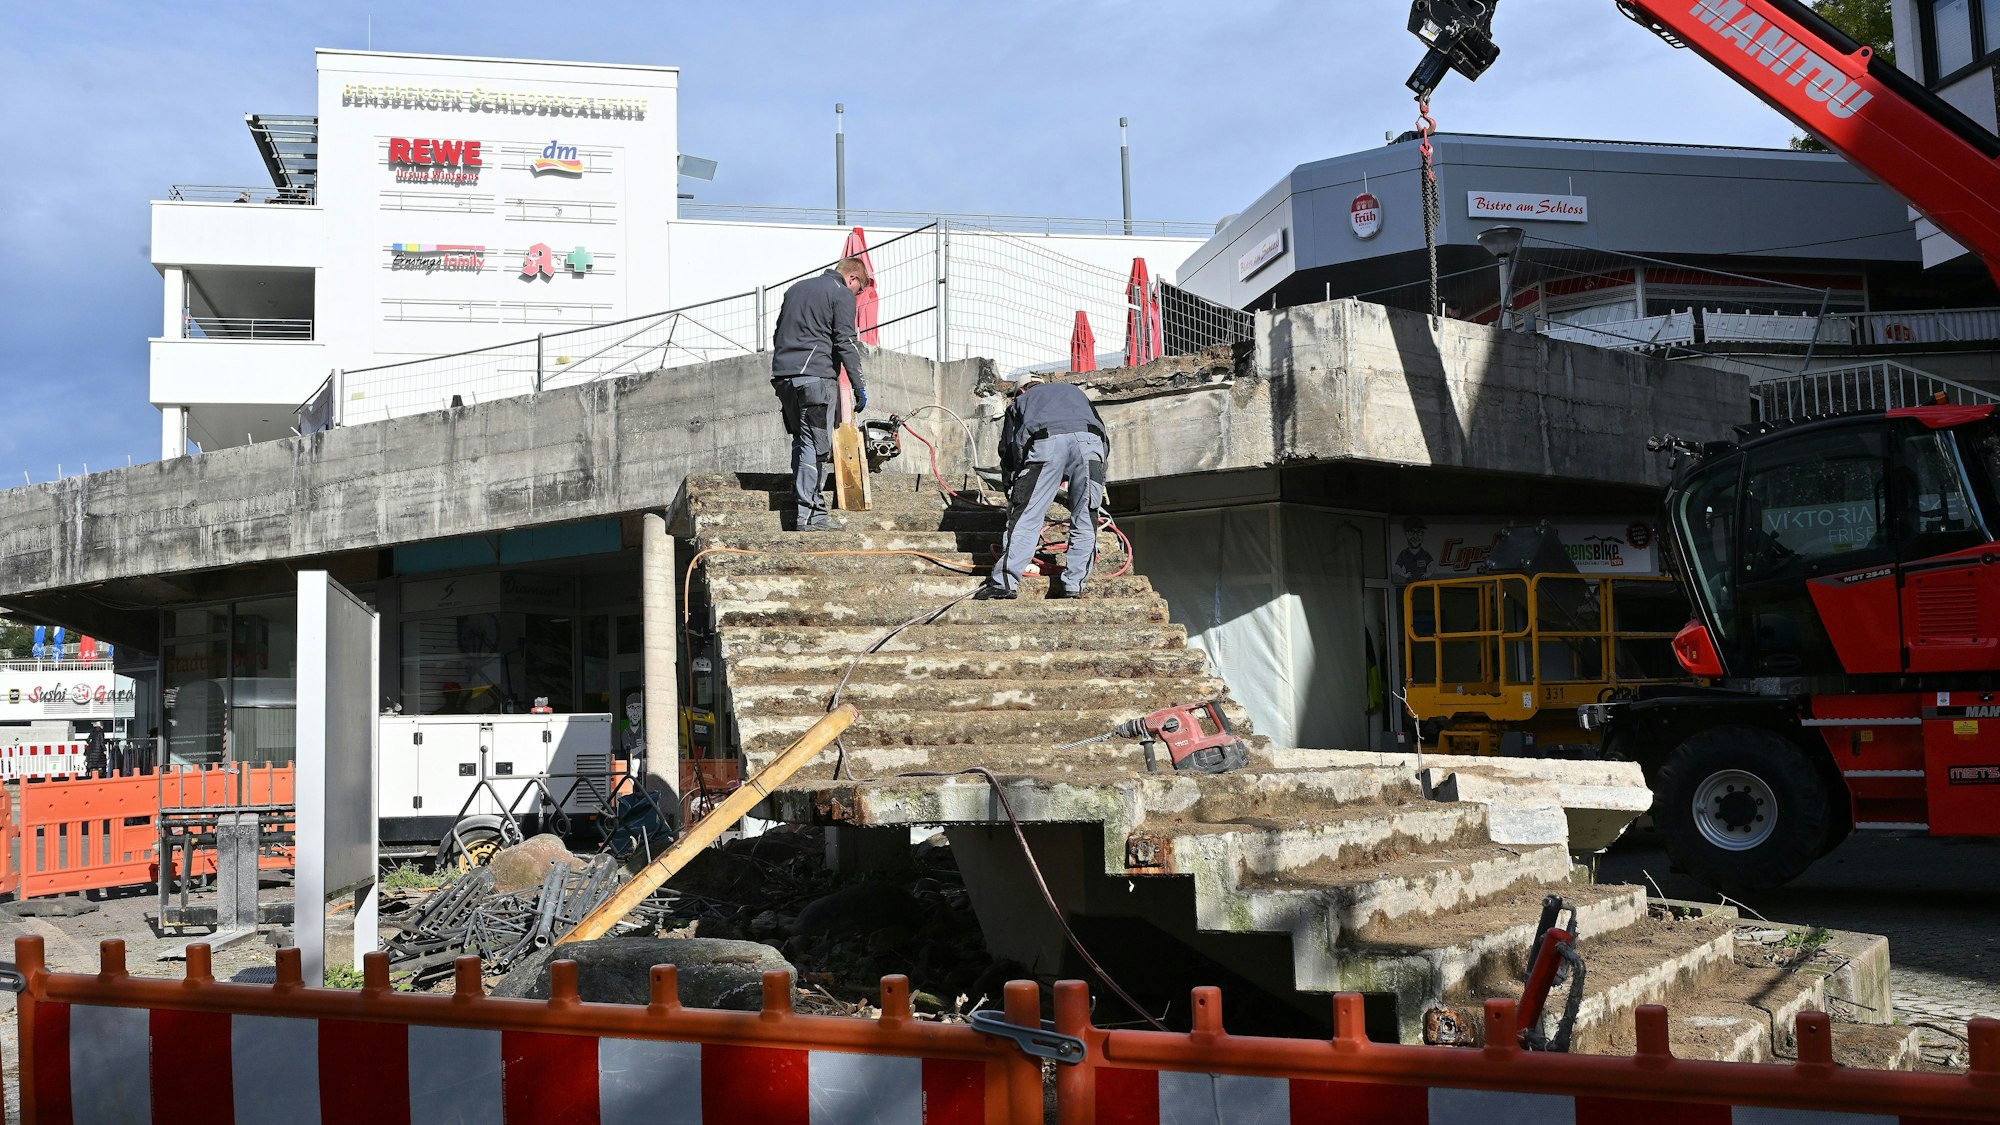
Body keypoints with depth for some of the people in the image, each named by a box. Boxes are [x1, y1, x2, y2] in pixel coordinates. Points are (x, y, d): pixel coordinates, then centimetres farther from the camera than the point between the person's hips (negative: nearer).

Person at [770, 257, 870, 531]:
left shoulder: (796, 289, 25)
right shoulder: (841, 294, 2)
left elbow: (778, 335, 27)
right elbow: (845, 342, -7)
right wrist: (859, 386, -5)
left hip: (783, 375, 7)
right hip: (816, 375, -7)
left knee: (802, 442, 12)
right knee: (814, 445, -7)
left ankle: (814, 506, 10)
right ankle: (807, 514, -9)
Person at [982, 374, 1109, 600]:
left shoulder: (1020, 401, 35)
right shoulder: (1074, 391, 41)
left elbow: (1008, 452, 27)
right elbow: (1104, 440, 32)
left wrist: (1013, 495, 30)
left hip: (1045, 443, -2)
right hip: (1089, 441, 2)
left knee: (1026, 517, -1)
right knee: (1085, 522, 9)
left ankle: (1006, 583, -7)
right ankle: (1073, 585, 8)